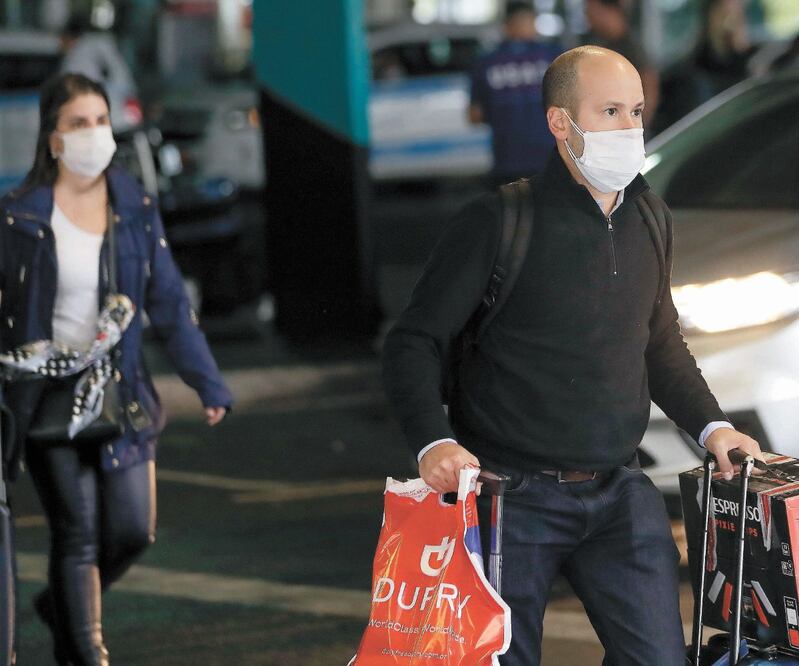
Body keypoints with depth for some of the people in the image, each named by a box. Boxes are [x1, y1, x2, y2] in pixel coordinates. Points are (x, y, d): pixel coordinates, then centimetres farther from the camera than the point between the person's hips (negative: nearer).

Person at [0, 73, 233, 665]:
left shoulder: (137, 210, 5)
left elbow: (169, 303, 7)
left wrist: (209, 384, 3)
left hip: (121, 393, 3)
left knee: (133, 531, 2)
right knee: (78, 533, -5)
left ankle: (62, 606, 29)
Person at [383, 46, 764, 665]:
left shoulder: (650, 219, 9)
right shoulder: (499, 223, -11)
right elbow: (414, 343, -9)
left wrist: (710, 425, 10)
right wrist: (434, 443, -24)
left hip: (619, 493, 5)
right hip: (514, 496, -5)